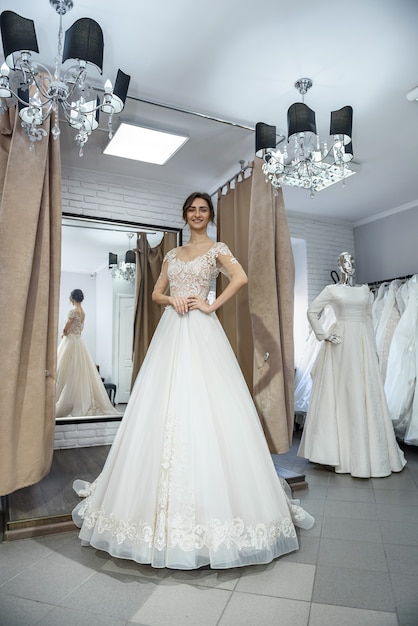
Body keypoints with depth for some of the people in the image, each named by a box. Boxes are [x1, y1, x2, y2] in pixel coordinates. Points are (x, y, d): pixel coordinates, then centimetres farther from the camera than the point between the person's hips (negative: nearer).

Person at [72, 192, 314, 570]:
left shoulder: (216, 249, 5)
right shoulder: (172, 254, 20)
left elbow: (241, 278, -12)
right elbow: (156, 293, 19)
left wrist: (211, 305, -11)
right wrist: (172, 300, -1)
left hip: (201, 333, -5)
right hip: (171, 333, 5)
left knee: (205, 408, -9)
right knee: (162, 410, 3)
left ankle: (211, 502, 4)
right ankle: (162, 504, 15)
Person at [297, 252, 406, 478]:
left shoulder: (365, 290, 15)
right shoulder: (332, 290, 2)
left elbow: (368, 319, 15)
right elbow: (312, 312, -2)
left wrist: (372, 347, 11)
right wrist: (323, 335, -8)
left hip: (362, 344, 4)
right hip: (341, 344, -4)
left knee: (367, 395, 4)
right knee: (341, 394, -2)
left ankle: (368, 452, 15)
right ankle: (340, 450, 7)